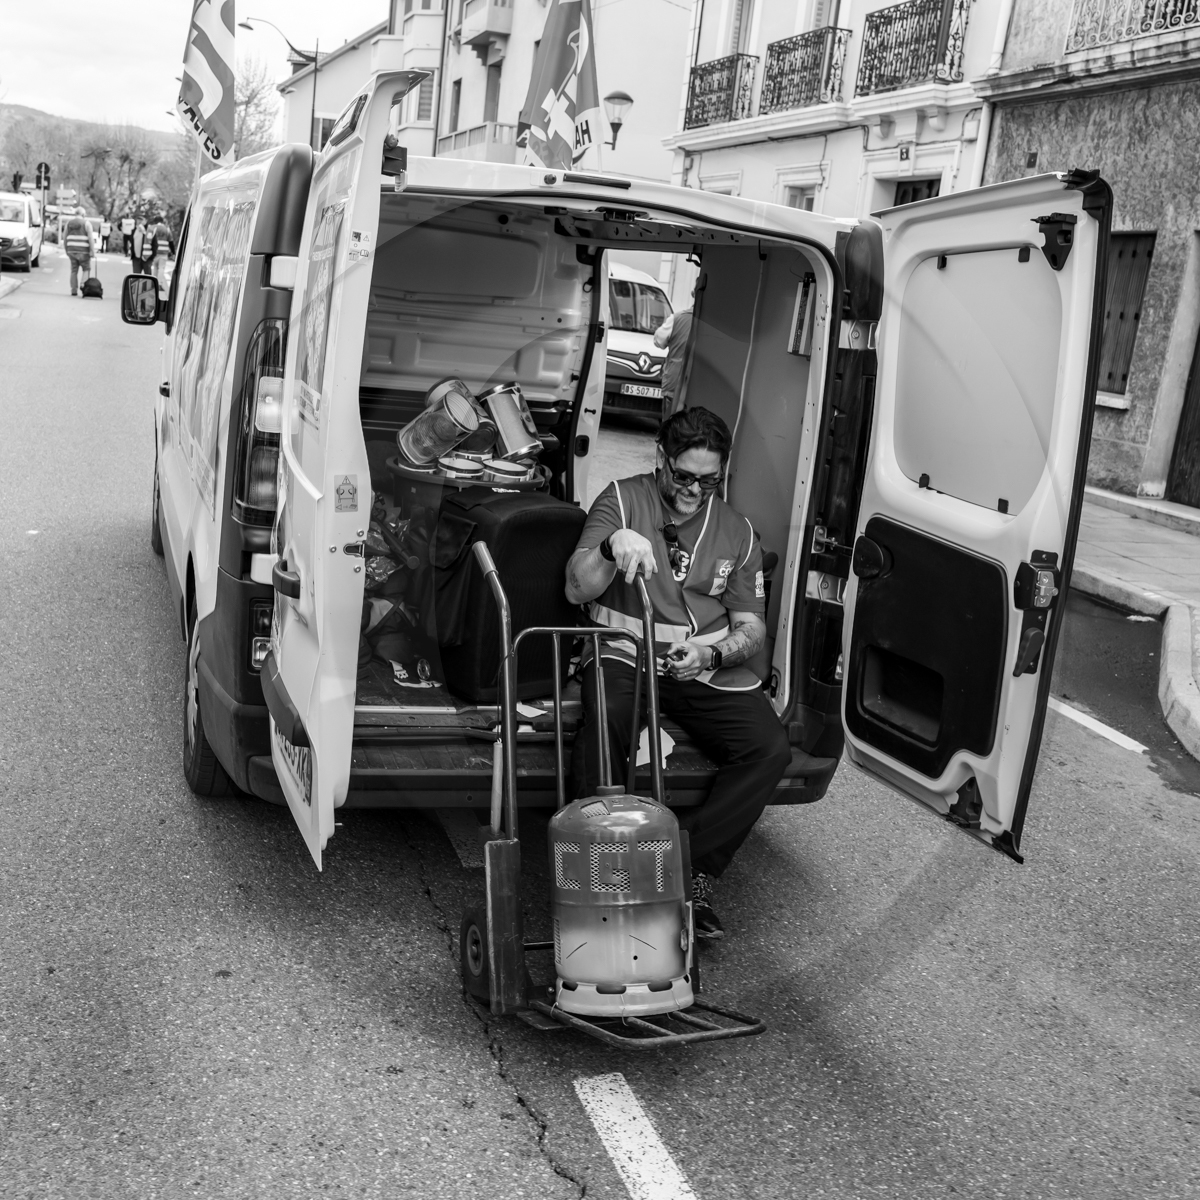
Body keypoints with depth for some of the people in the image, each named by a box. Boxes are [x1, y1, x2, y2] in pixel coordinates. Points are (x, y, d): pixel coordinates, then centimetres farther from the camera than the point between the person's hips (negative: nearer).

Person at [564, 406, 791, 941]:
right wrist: (612, 546, -28)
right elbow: (576, 589, -7)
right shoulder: (621, 501, 4)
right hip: (626, 655, -3)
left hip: (709, 669, 3)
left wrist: (712, 655, -11)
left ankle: (690, 869, -12)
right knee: (604, 717, -37)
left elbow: (752, 626, 12)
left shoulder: (737, 532, 13)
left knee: (770, 750, -21)